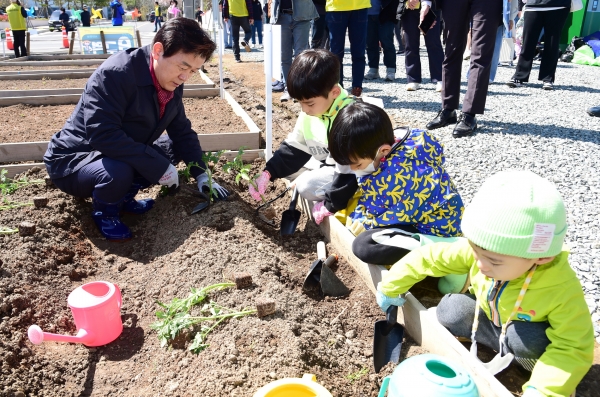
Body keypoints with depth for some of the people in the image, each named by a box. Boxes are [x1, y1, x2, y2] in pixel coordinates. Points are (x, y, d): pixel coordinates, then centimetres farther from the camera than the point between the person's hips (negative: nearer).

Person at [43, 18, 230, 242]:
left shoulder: (172, 84, -4)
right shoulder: (114, 74, -28)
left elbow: (182, 131, 4)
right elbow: (102, 134, -36)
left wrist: (201, 175, -6)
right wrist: (158, 167, -34)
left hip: (124, 156, 8)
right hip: (74, 159, -7)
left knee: (172, 148, 1)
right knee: (118, 172, -36)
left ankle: (123, 197, 10)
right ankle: (104, 212, -2)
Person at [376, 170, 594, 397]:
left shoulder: (562, 289, -38)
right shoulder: (483, 250, -29)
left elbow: (575, 347, -29)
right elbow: (432, 257, -17)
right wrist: (391, 286, -10)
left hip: (527, 335, -3)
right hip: (487, 317, 4)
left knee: (525, 339, -35)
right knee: (449, 310, -19)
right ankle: (508, 348, -3)